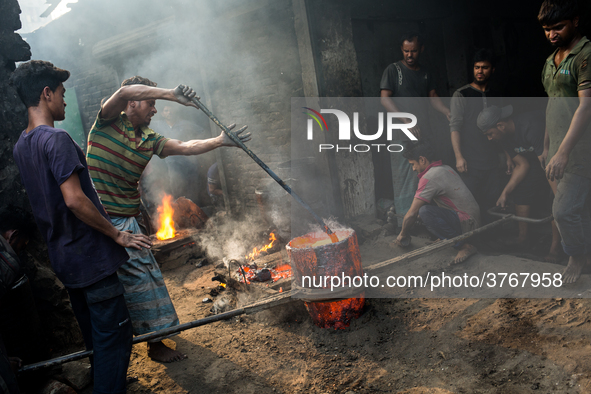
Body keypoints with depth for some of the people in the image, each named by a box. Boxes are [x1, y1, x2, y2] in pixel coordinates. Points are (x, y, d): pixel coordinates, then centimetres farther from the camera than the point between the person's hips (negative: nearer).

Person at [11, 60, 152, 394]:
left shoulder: (20, 147, 10)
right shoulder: (57, 139, -18)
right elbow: (75, 200, -26)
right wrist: (118, 235, -16)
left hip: (63, 259, 10)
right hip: (91, 257, -9)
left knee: (95, 337, 23)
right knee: (114, 335, 0)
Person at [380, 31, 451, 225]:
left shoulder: (425, 73, 17)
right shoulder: (393, 70, -1)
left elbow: (433, 97, 13)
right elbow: (384, 99, -10)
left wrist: (448, 112, -8)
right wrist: (406, 121, -21)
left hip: (423, 132, 6)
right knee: (404, 177, -7)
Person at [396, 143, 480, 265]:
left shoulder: (429, 177, -17)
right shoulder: (446, 168, 12)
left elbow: (412, 213, -14)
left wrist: (403, 234, 3)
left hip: (467, 224, -9)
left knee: (425, 211, -28)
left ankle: (464, 246, -17)